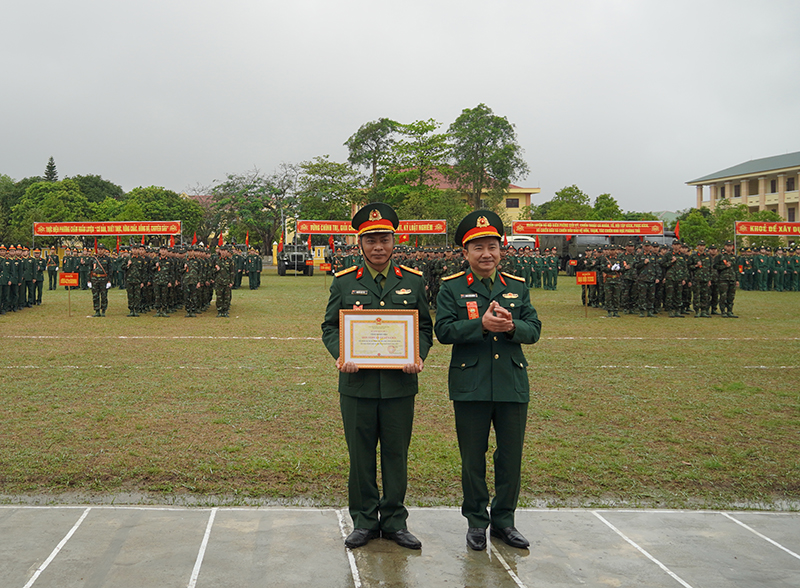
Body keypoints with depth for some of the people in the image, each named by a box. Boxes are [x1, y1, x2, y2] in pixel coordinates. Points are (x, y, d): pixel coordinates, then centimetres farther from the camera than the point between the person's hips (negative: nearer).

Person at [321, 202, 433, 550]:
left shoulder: (413, 281, 7)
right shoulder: (343, 282, 5)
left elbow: (424, 327, 10)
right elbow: (330, 327, 6)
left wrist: (418, 356, -10)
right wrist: (340, 355, -13)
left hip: (400, 383, 1)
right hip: (357, 382, 0)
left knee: (396, 454, 8)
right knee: (360, 455, 7)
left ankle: (394, 521, 20)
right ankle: (364, 521, 20)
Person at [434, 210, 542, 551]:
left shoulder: (517, 287, 10)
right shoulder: (452, 288, 1)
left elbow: (534, 329, 4)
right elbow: (443, 331, -10)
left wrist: (511, 326, -18)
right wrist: (482, 324, -23)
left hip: (513, 386, 3)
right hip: (471, 387, -3)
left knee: (511, 457, 9)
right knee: (473, 459, 6)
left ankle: (504, 520, 24)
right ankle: (476, 522, 22)